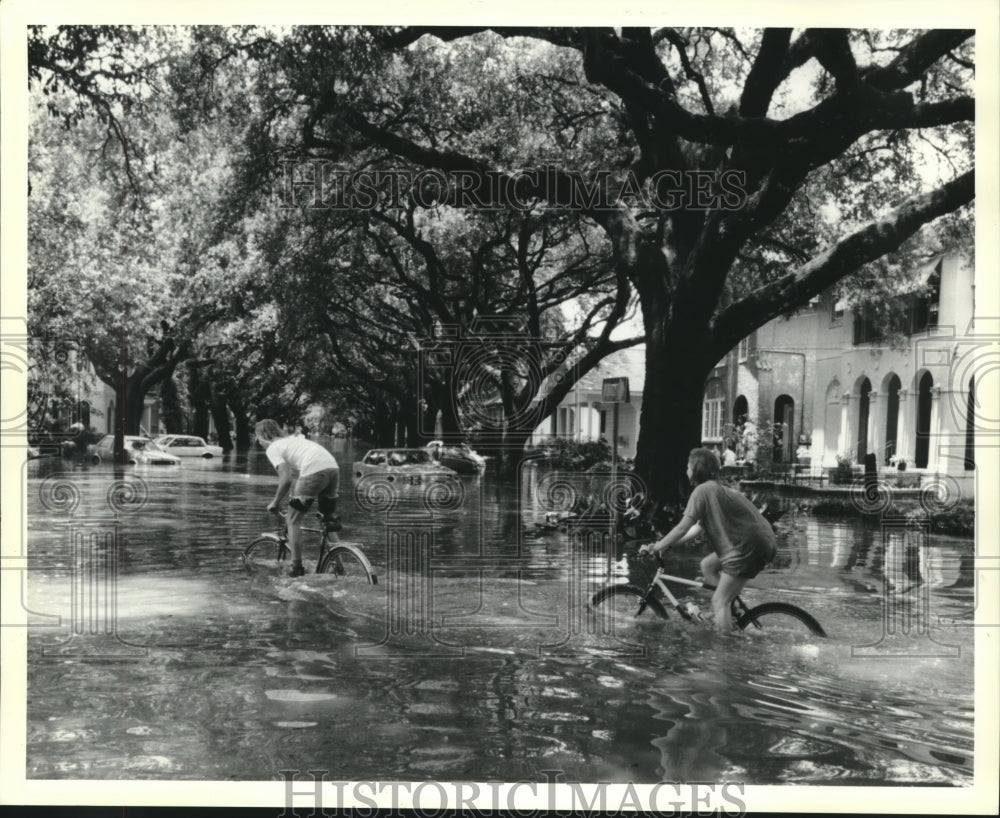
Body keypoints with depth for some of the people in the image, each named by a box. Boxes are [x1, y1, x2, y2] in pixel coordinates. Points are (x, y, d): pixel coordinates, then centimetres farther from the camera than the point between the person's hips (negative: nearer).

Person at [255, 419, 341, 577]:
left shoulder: (272, 448, 8)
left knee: (293, 521, 8)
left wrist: (275, 502, 7)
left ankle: (297, 568, 7)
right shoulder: (293, 439, 33)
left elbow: (286, 478, -5)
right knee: (329, 519, 26)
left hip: (314, 472, -7)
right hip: (333, 468, 7)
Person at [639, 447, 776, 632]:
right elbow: (697, 528, 19)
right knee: (707, 565, 21)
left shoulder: (703, 490, -10)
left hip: (749, 547, -9)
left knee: (718, 602, -3)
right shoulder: (716, 488, 20)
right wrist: (663, 543, 18)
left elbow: (682, 528, -11)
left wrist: (655, 548, -2)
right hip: (760, 542, 9)